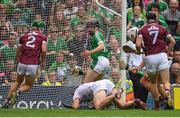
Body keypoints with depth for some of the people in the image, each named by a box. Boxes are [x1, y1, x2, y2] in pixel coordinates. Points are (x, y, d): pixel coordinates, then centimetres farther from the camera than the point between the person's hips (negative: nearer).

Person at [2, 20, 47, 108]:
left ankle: (7, 100, 15)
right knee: (28, 85, 15)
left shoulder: (24, 36, 12)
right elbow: (44, 50, -11)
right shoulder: (42, 36, 2)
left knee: (18, 82, 24)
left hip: (22, 63, 3)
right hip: (33, 64, -3)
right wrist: (43, 61, 4)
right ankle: (17, 92, -16)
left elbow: (18, 52, 14)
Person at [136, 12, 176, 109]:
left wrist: (138, 51, 13)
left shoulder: (142, 30, 6)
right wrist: (167, 52, 15)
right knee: (166, 81, -6)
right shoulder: (162, 28, 12)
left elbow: (138, 44, -7)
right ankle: (168, 93, -39)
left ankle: (157, 105, 16)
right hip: (162, 55, 0)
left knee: (153, 82, 17)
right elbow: (172, 41, 5)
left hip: (150, 57, 0)